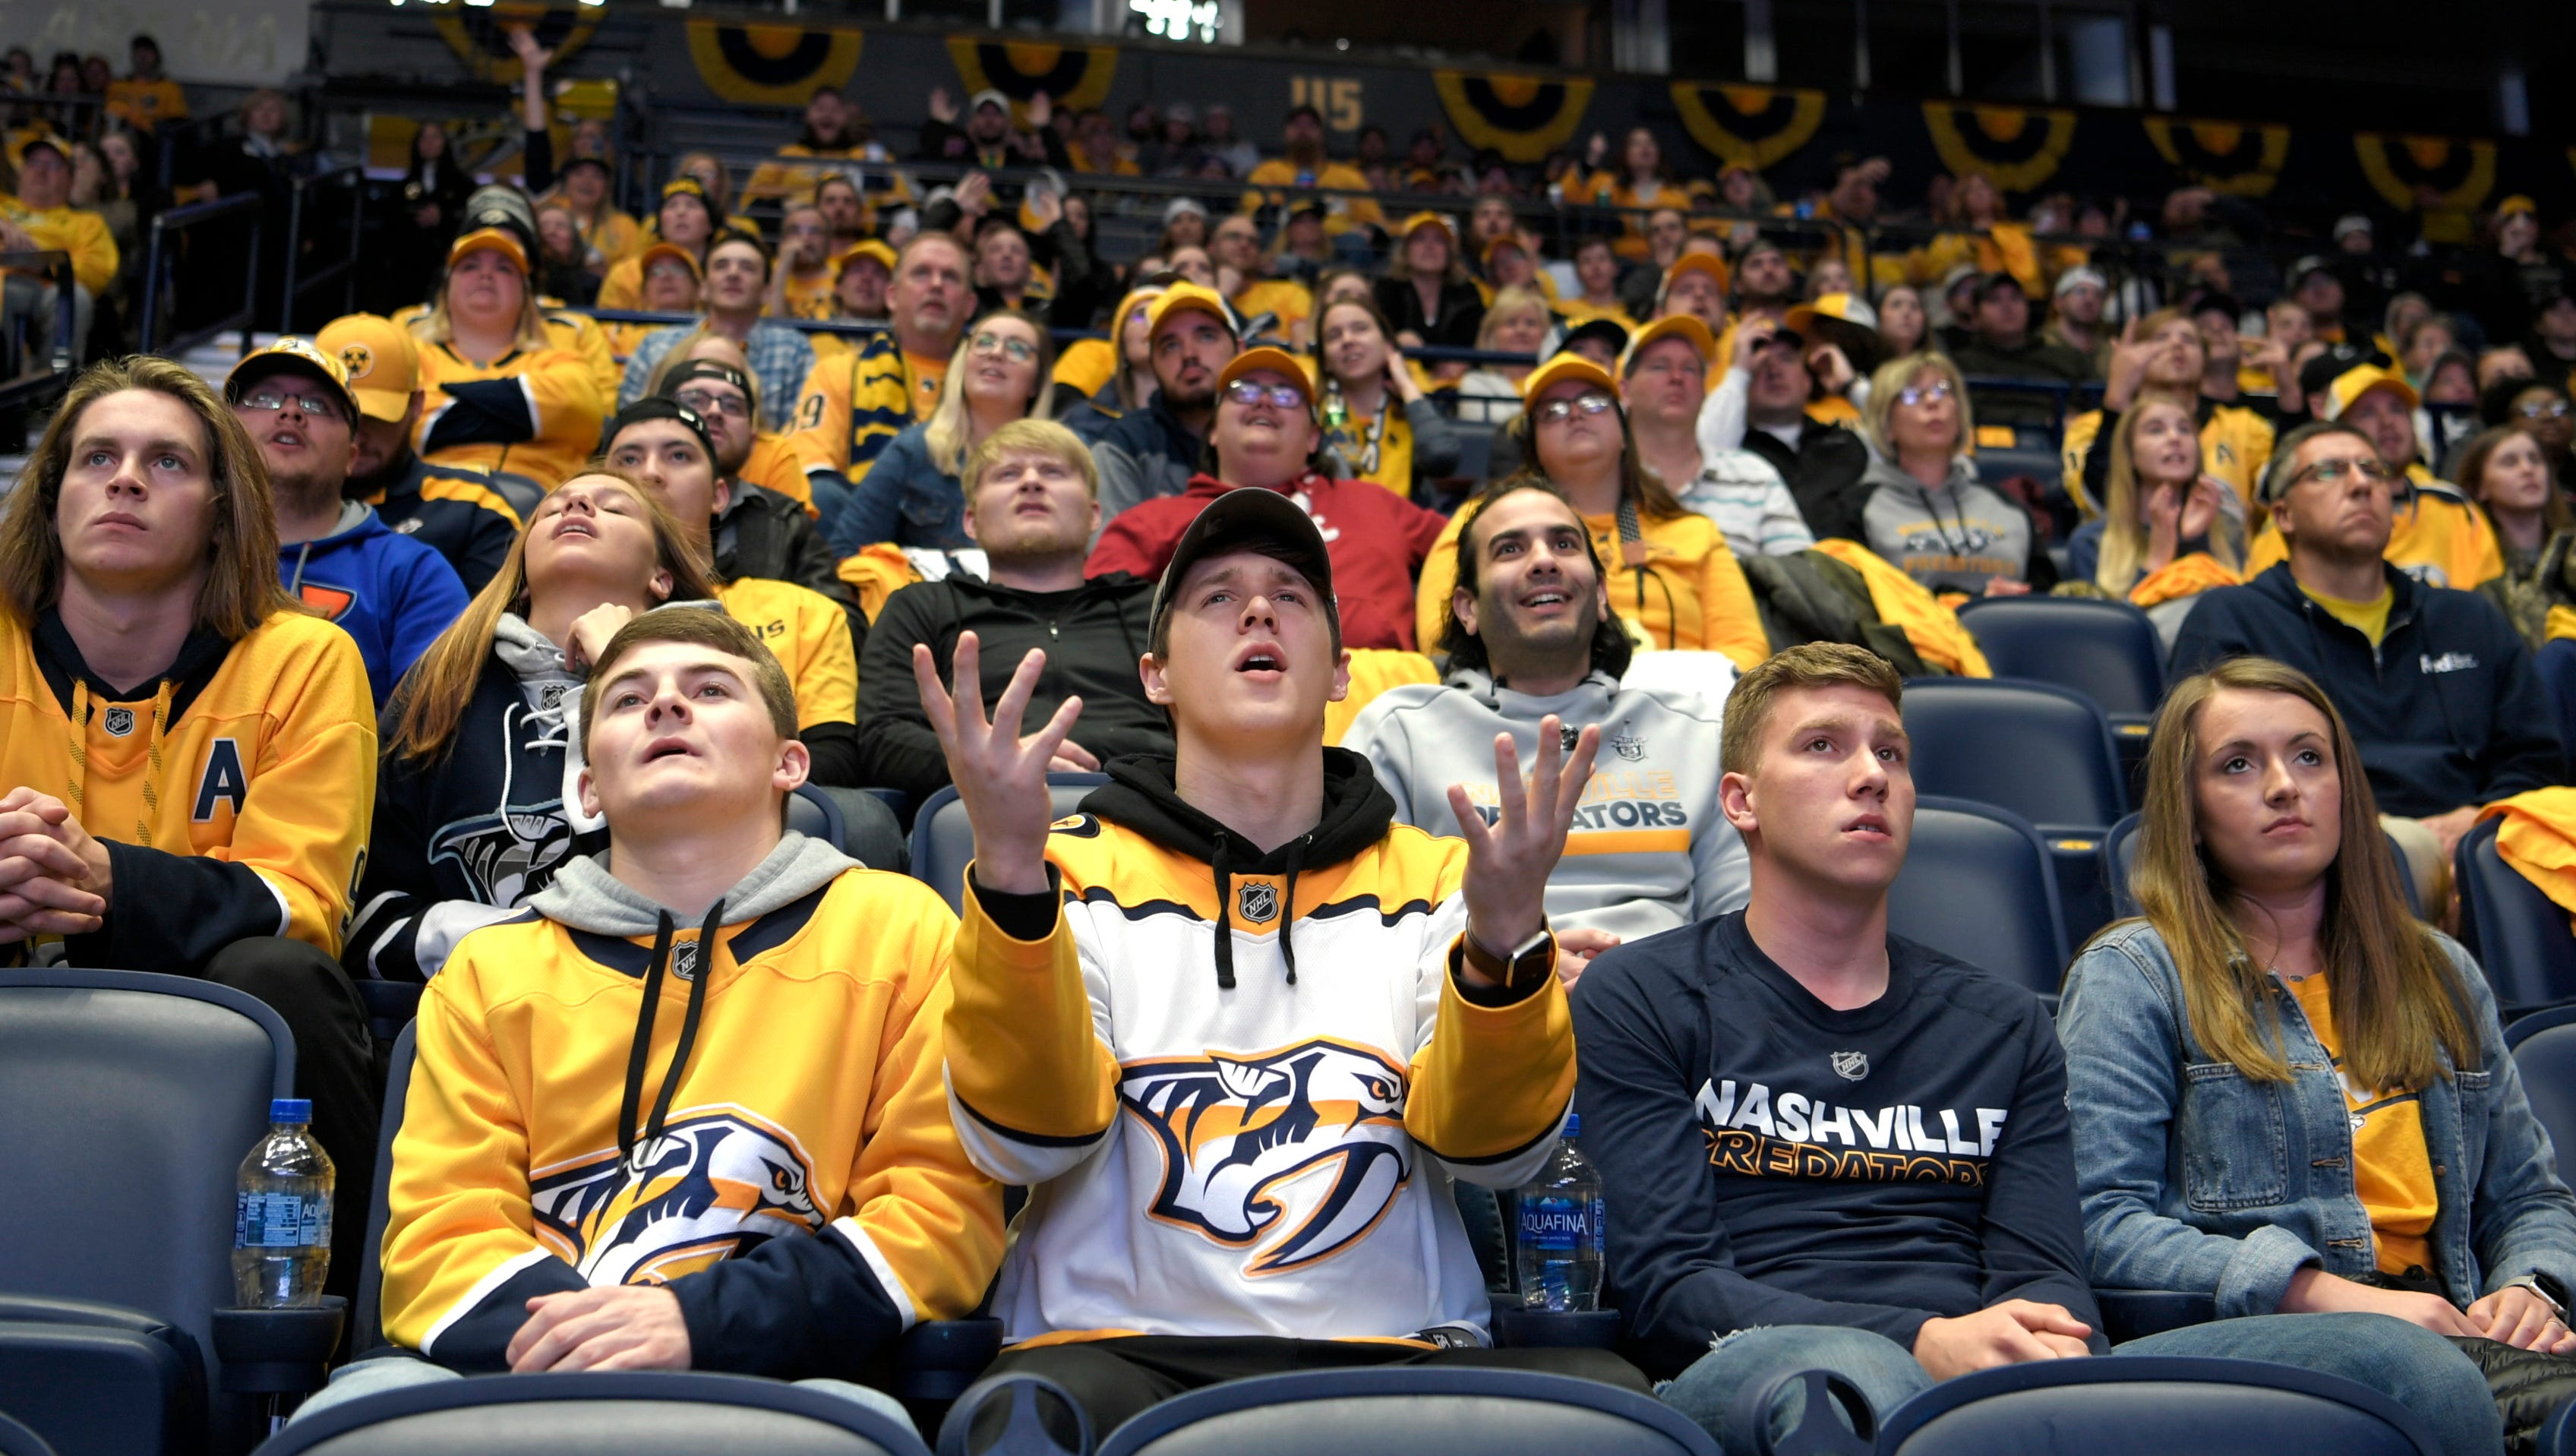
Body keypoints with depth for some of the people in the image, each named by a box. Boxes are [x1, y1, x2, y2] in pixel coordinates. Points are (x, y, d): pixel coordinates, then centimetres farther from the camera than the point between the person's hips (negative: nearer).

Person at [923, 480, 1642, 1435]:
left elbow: (1490, 1143, -1)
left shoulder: (1435, 879, 14)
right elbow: (1028, 1136, -6)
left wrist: (1501, 944, -21)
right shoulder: (1074, 871, 10)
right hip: (1120, 1345, 0)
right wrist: (1011, 876, -21)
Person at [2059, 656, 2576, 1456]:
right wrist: (2334, 1296, -15)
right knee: (2426, 1377, -37)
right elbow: (2103, 1221, -5)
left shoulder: (2440, 974, 24)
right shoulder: (2132, 976, 6)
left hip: (2441, 1328, 4)